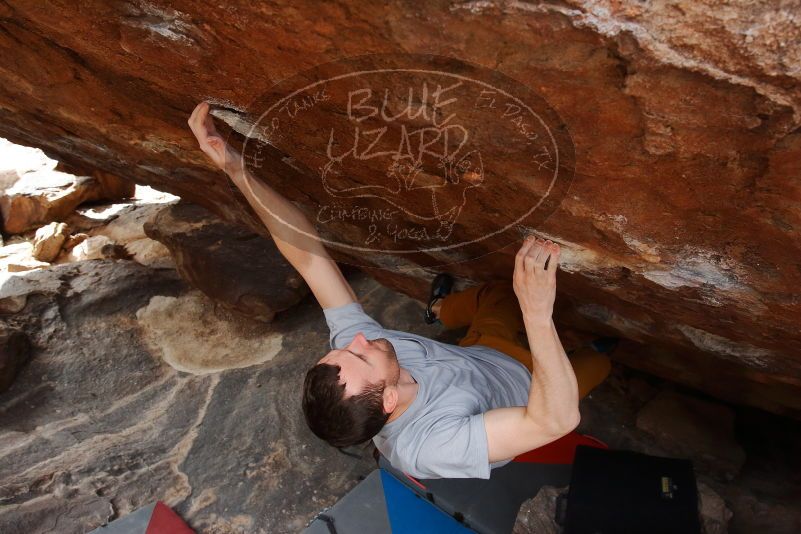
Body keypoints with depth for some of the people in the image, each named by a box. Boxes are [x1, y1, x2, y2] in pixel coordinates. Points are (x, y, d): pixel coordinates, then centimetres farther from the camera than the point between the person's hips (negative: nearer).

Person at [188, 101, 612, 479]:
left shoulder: (352, 345, -35)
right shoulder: (428, 446, -48)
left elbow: (305, 250, -37)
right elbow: (557, 420, -52)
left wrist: (235, 168, -40)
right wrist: (538, 315, -65)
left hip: (481, 354, 4)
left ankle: (443, 309, 46)